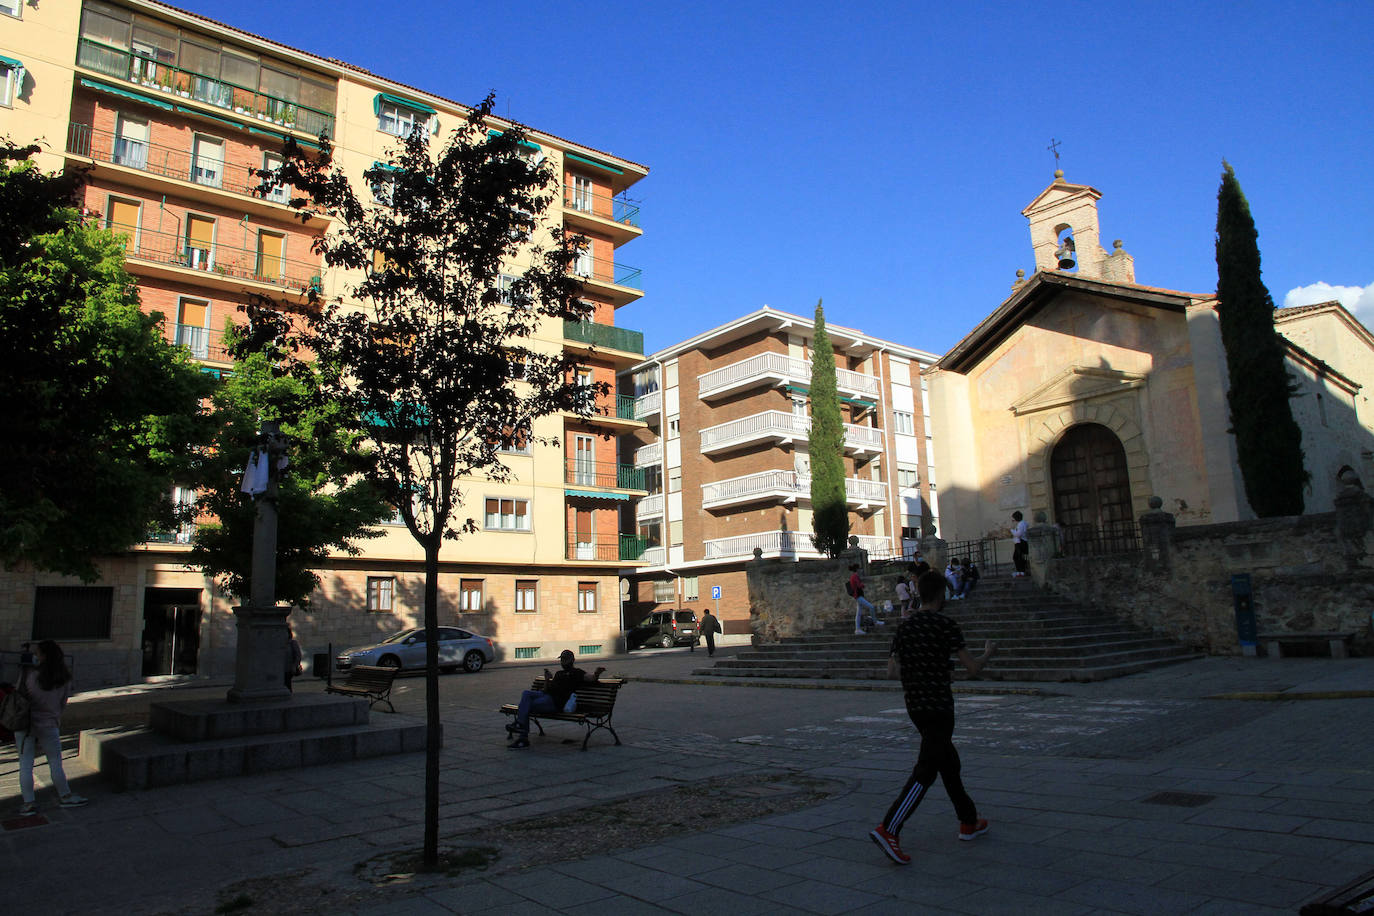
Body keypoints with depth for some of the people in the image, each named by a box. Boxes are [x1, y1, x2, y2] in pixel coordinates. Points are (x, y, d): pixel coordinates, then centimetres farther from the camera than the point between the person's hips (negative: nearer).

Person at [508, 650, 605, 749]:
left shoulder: (576, 673, 10)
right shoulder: (559, 673, 34)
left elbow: (591, 678, -6)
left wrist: (596, 674, -29)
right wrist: (547, 679, 11)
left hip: (556, 702, -7)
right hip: (545, 695, 7)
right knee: (526, 693, -20)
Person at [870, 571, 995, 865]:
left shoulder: (904, 626, 7)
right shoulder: (945, 625, -11)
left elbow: (891, 671, 7)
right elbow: (972, 668, -10)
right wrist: (988, 652, 10)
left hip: (915, 706, 7)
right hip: (939, 707, -7)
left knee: (949, 762, 21)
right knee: (926, 771, -8)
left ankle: (969, 822, 33)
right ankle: (888, 829, -17)